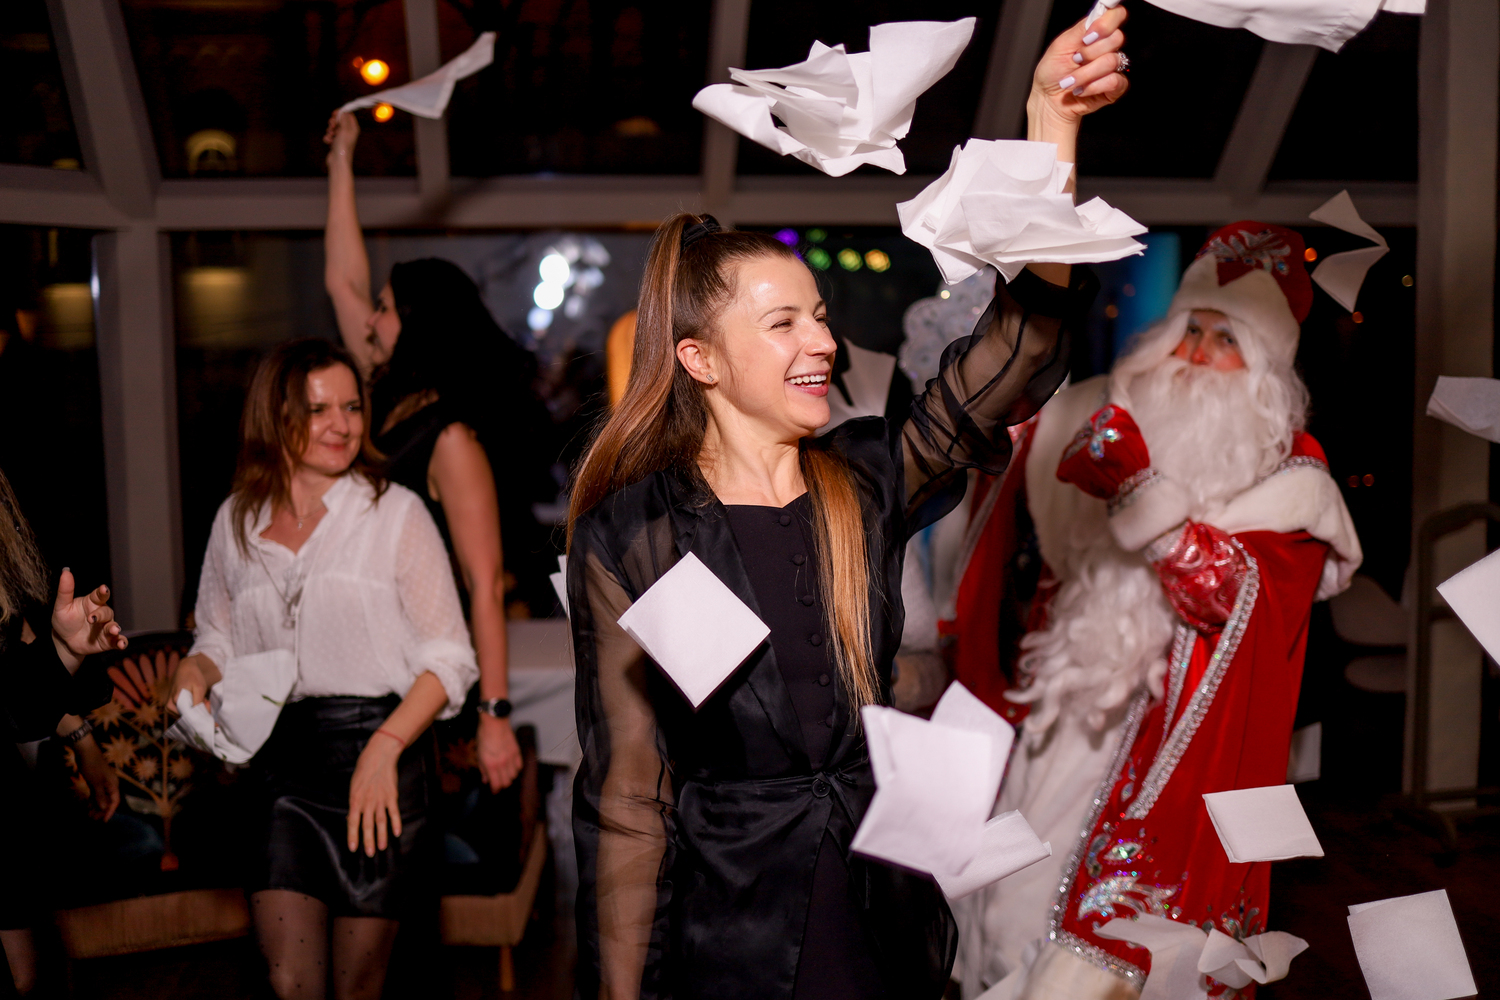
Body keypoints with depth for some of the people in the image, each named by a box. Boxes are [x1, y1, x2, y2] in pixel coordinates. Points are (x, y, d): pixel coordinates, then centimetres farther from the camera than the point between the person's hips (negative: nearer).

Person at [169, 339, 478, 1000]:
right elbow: (218, 639, 22)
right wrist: (194, 671, -2)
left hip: (380, 752, -3)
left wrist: (383, 748, -15)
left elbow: (449, 657, -3)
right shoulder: (235, 521, 10)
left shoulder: (395, 512, -1)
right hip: (276, 756, 3)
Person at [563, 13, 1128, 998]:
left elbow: (1017, 346, -14)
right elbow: (627, 789, -7)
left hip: (886, 916, 4)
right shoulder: (631, 534, -10)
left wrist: (1054, 119, -24)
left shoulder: (867, 482, -1)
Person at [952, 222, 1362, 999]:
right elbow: (1059, 571, 23)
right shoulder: (1120, 424, 10)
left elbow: (1235, 596, -20)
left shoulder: (1288, 473, -2)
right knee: (1016, 905, 5)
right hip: (1073, 716, 4)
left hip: (1178, 739, -4)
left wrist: (1140, 489, -27)